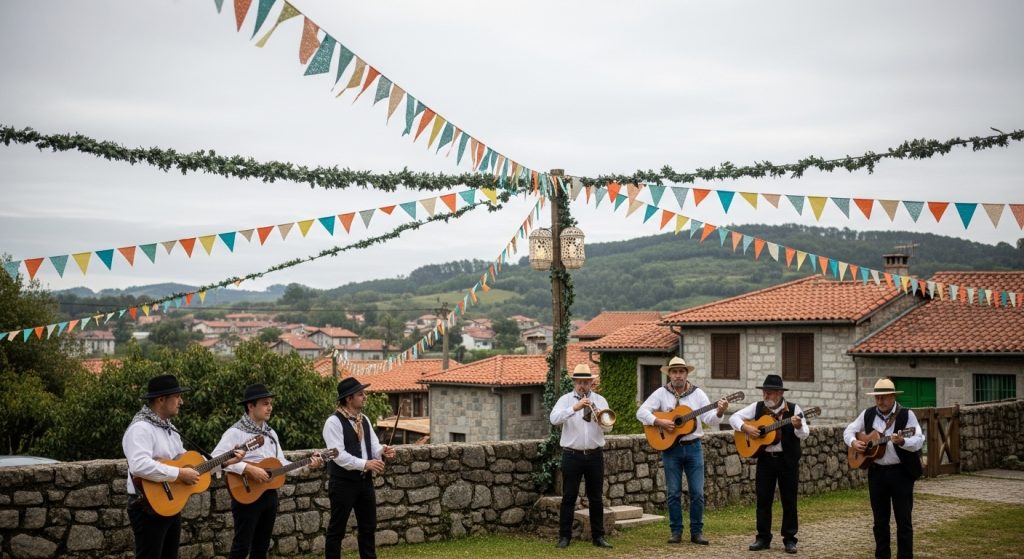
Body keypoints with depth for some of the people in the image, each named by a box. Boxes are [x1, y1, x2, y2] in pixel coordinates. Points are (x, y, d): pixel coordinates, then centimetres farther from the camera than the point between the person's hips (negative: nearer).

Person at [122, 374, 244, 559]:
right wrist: (179, 474, -29)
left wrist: (224, 462, 11)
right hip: (149, 508, -10)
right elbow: (139, 466, -36)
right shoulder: (141, 428, -19)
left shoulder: (168, 428, 14)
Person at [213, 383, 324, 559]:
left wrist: (307, 465, -1)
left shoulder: (270, 433, 12)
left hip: (269, 494, 8)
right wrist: (248, 468, -28)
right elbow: (216, 458, -25)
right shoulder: (236, 432, -13)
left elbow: (281, 464, 13)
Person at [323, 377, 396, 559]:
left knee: (368, 527, 13)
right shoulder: (334, 422, -15)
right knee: (337, 529, 2)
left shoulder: (364, 420, 10)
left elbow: (373, 446, 10)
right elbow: (338, 455, -23)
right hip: (343, 483, -7)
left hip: (365, 481, 8)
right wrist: (365, 464, -28)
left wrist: (382, 451, -14)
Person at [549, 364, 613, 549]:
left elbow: (608, 427, -2)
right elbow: (554, 419, -17)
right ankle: (564, 536, 6)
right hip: (572, 455, -2)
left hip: (595, 455, 2)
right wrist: (574, 408, -28)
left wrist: (598, 417, -22)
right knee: (569, 497, 0)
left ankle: (598, 536, 14)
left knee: (596, 497, 7)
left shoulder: (600, 400, 7)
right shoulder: (565, 400, 2)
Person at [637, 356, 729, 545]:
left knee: (697, 492, 0)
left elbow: (710, 420, -5)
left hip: (693, 446, 1)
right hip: (670, 447, -1)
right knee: (674, 492, 3)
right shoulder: (661, 393, -1)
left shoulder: (697, 394, 2)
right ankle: (676, 531, 12)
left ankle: (697, 531, 10)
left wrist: (719, 412, -26)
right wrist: (659, 422, -20)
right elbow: (641, 412, -6)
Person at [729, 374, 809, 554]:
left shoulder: (793, 409, -5)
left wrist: (798, 426, -33)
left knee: (789, 500, 3)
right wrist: (746, 427, -15)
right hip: (765, 459, 2)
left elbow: (804, 434, -11)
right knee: (763, 499, 4)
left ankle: (790, 539, 11)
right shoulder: (757, 407, 2)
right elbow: (734, 417, 3)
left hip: (788, 460, -2)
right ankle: (763, 538, 13)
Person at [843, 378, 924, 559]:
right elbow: (849, 431, 15)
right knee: (880, 520, 10)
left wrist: (902, 442, -35)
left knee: (903, 520, 1)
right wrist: (853, 442, -6)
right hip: (876, 472, 4)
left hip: (901, 473, -4)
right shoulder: (867, 414, 6)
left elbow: (919, 441, -16)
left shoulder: (906, 415, -7)